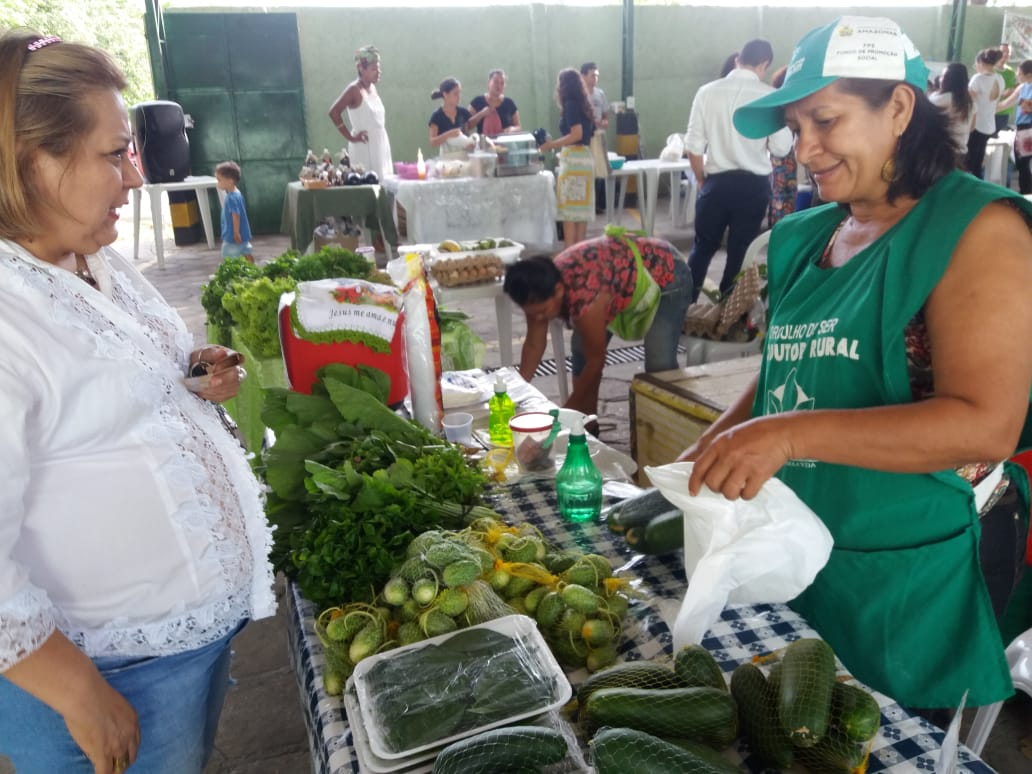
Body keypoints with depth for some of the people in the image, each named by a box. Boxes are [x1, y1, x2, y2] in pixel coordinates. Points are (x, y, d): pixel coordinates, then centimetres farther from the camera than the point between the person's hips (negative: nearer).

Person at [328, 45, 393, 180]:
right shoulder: (354, 89, -11)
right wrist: (350, 137, -15)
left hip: (381, 146, 8)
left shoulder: (373, 88, 11)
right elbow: (334, 112, -17)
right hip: (365, 148, -8)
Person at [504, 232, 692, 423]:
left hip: (667, 274, -7)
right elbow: (533, 345, -7)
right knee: (582, 349, 2)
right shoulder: (541, 289, -20)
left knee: (659, 366, -18)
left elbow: (596, 360, -29)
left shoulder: (584, 296, -42)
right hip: (623, 270, 8)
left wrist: (566, 412, -19)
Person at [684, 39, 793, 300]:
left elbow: (694, 145, -1)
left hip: (716, 182, 1)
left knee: (703, 246, 15)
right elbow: (781, 148, -5)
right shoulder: (770, 96, -6)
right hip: (754, 185, -1)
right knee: (741, 251, 13)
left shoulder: (708, 92, -2)